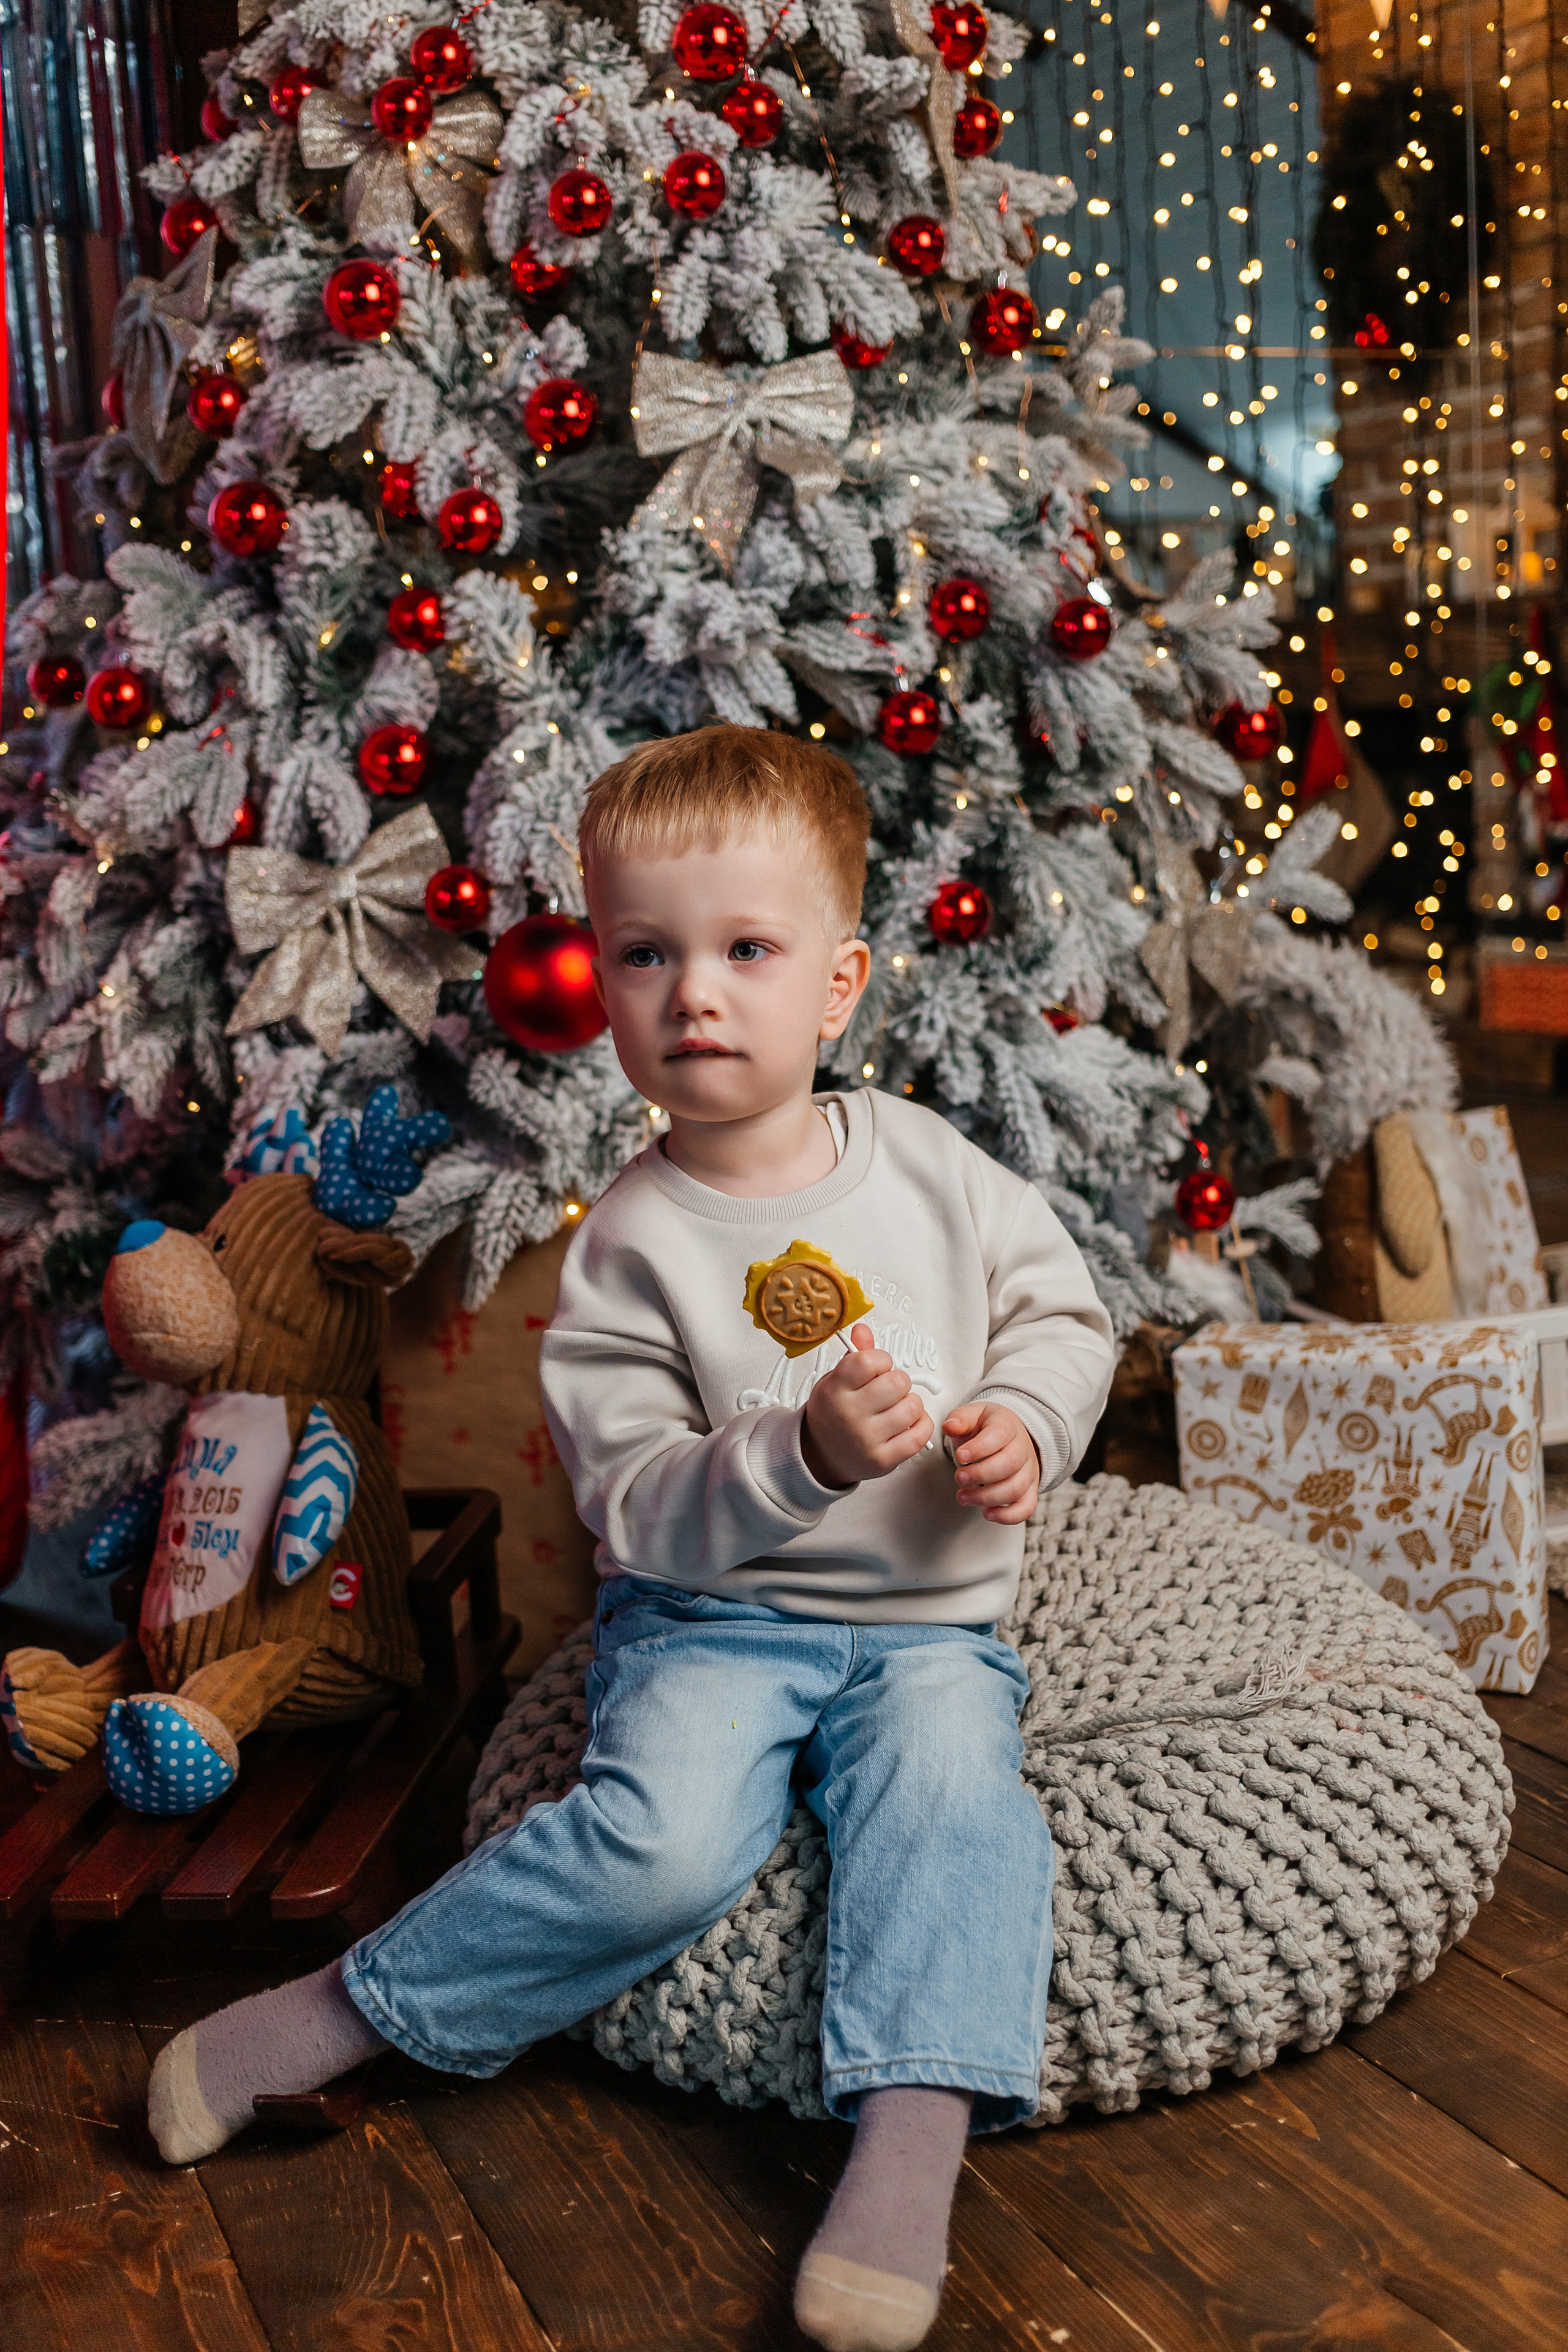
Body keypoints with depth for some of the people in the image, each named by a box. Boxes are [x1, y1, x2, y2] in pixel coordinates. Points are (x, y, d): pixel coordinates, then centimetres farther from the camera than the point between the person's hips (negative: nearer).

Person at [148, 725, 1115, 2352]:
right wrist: (805, 1453, -28)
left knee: (953, 1790, -29)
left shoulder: (927, 1160, 1)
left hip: (925, 1621, 2)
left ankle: (912, 2144, -28)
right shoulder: (630, 1245, -7)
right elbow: (639, 1505, -12)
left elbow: (1060, 1304, 12)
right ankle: (330, 2017, -10)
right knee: (663, 1838, -26)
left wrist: (1024, 1421, -10)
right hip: (709, 1620, -2)